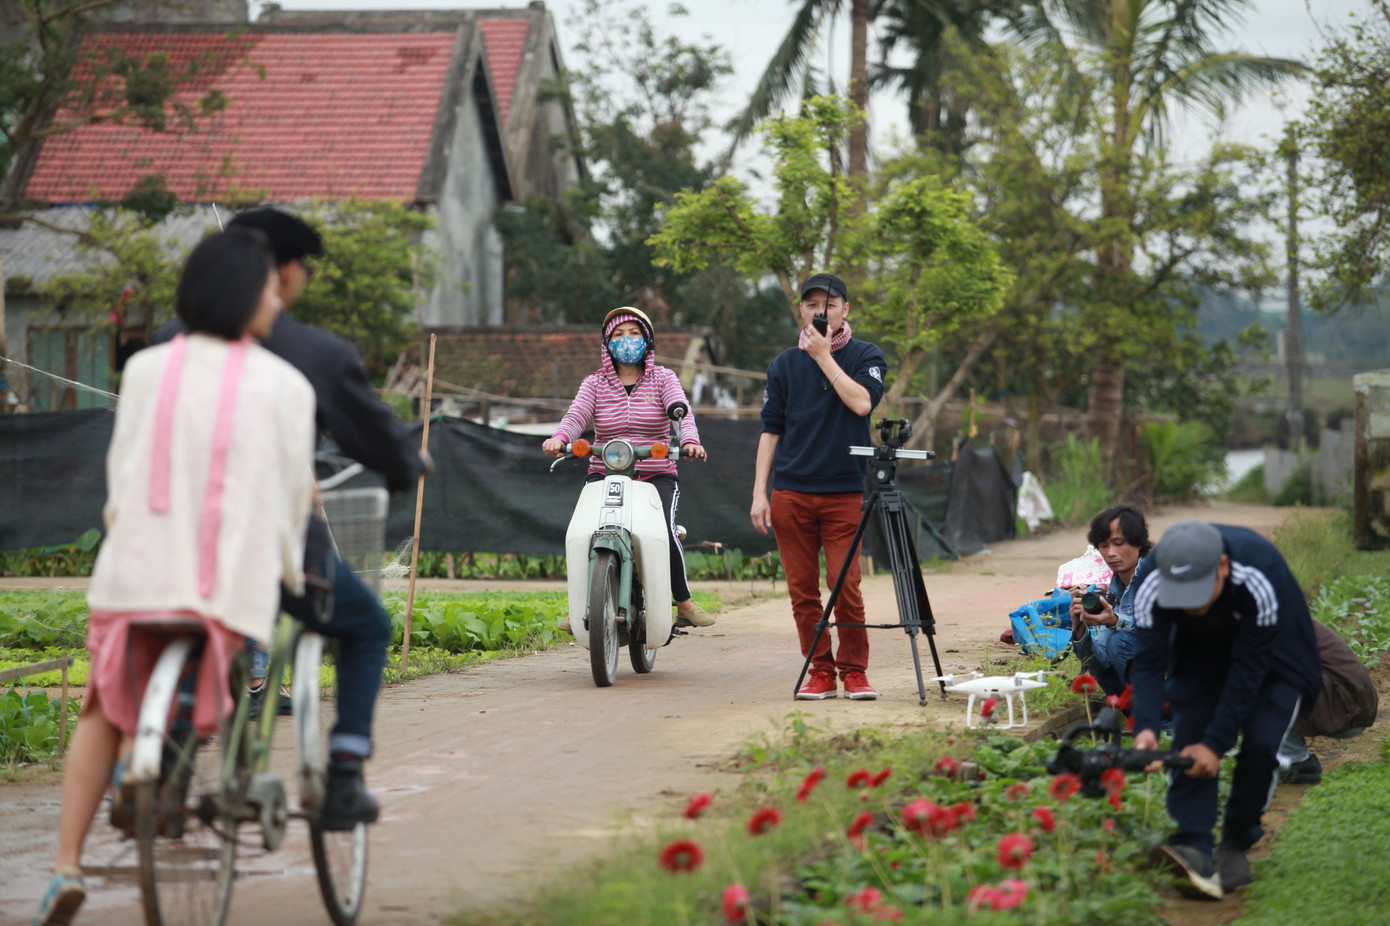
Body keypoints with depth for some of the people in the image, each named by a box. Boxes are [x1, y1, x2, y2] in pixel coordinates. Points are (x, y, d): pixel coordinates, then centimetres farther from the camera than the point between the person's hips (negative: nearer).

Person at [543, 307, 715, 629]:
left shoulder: (663, 379, 8)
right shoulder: (595, 383, 10)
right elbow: (577, 415, -7)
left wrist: (690, 440, -32)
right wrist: (559, 437, -30)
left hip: (657, 476, -1)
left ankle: (684, 605, -8)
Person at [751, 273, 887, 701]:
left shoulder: (866, 356, 5)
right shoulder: (785, 365, 11)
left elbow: (862, 402, -15)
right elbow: (770, 430, 11)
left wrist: (823, 355, -11)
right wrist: (759, 493, 3)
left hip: (844, 492, -2)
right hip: (790, 493, 2)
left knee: (846, 587, -7)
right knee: (802, 589, 2)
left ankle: (854, 670, 4)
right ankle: (820, 671, 10)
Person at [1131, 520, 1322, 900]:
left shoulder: (1260, 580, -41)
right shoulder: (1151, 587, -32)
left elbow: (1248, 670, -35)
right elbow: (1148, 661, -28)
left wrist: (1217, 744, -35)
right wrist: (1145, 727, -45)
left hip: (1274, 655, -3)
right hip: (1202, 652, 3)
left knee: (1261, 743, -18)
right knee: (1189, 741, -17)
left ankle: (1236, 846, -1)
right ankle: (1193, 848, -23)